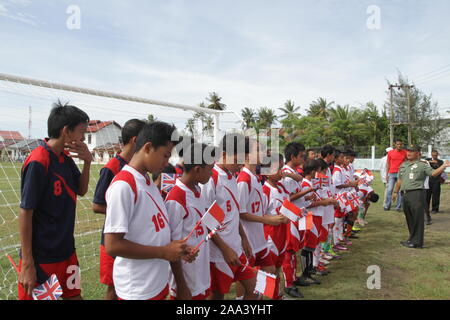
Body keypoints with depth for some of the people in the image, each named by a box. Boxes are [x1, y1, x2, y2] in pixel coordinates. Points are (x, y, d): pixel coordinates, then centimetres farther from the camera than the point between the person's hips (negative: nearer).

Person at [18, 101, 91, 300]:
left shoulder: (66, 157, 3)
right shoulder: (38, 162, -20)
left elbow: (81, 191, 11)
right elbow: (25, 213, -18)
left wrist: (87, 162, -7)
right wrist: (27, 264, -15)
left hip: (67, 251, 8)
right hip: (41, 258, -8)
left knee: (74, 295, 18)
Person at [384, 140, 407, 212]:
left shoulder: (405, 152, 5)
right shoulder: (390, 153, 5)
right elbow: (388, 164, 8)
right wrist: (387, 174, 3)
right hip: (392, 173, 0)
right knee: (389, 190, -3)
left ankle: (398, 207, 8)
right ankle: (387, 206, 7)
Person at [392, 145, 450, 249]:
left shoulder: (422, 165, 1)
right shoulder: (403, 165, 20)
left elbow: (433, 173, -13)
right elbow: (400, 180, 26)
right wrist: (396, 192, 27)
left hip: (416, 194, -6)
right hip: (405, 194, 6)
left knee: (417, 219, -4)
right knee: (409, 219, 13)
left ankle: (417, 242, 2)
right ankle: (412, 239, 25)